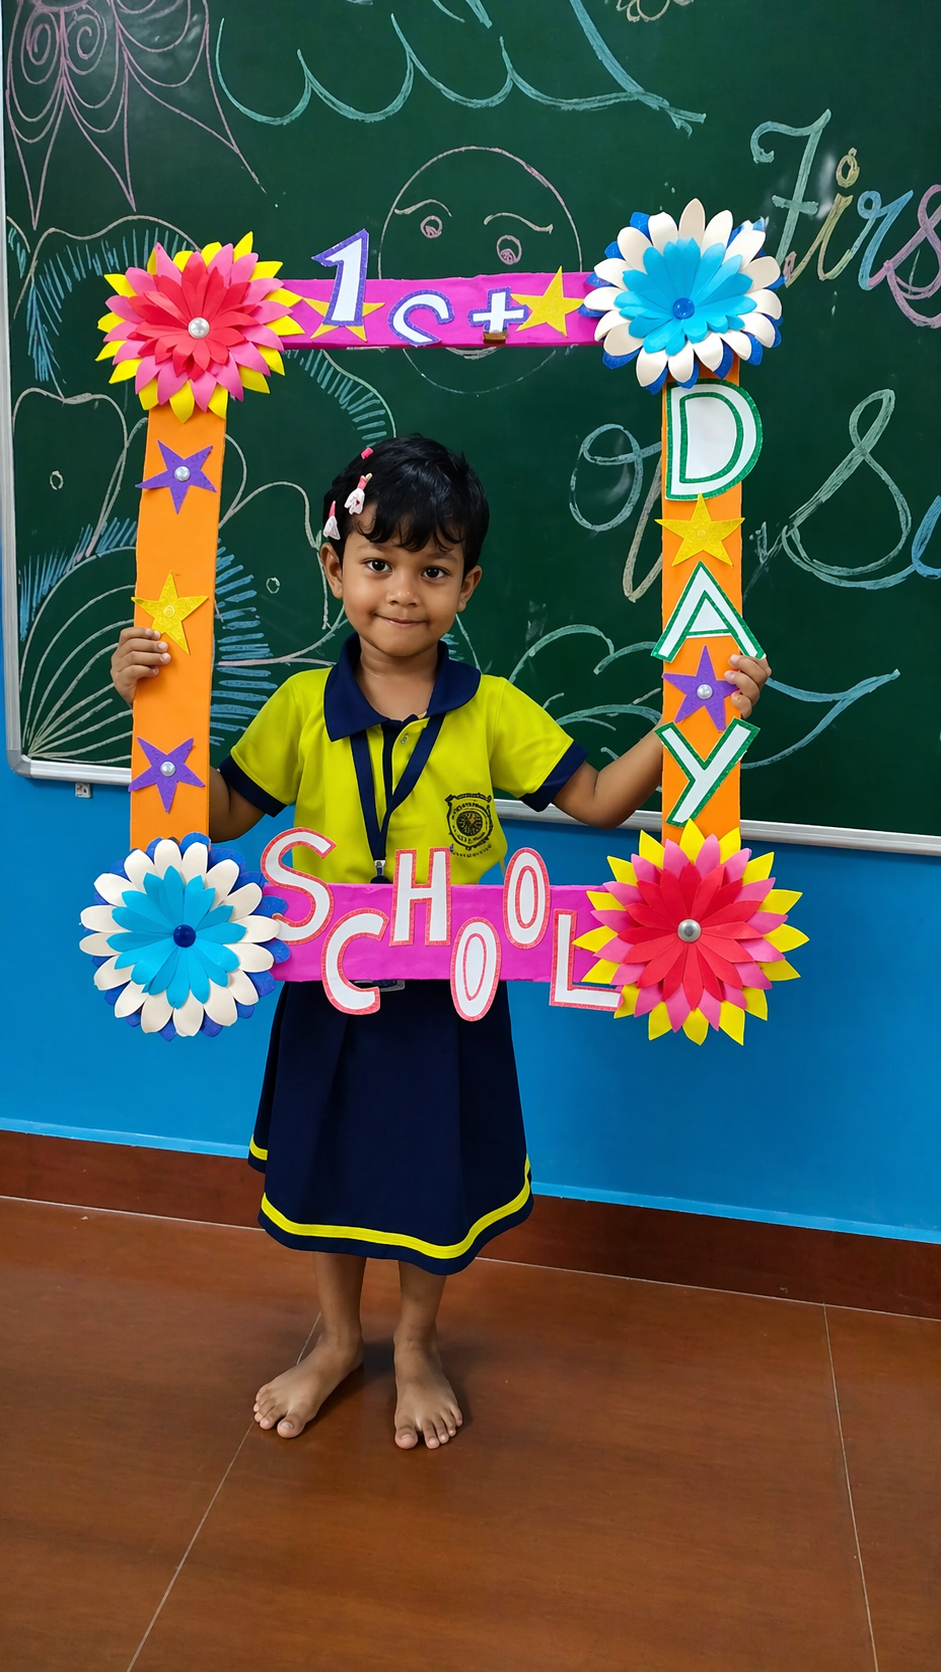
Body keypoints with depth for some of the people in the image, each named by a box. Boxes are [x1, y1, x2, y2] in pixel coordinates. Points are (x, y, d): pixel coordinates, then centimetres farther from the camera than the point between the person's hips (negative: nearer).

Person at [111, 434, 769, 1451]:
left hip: (448, 995, -1)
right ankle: (337, 1339, 48)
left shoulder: (493, 711, -10)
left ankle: (415, 1349, 46)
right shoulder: (303, 708, -8)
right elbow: (221, 814, -3)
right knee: (327, 1167, 20)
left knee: (435, 1181, 16)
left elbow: (596, 800, -6)